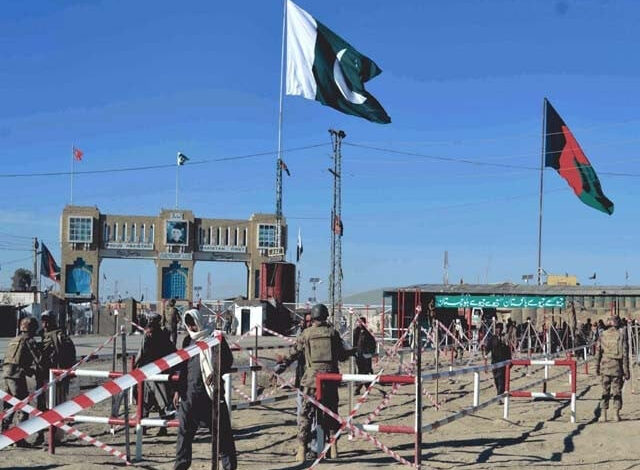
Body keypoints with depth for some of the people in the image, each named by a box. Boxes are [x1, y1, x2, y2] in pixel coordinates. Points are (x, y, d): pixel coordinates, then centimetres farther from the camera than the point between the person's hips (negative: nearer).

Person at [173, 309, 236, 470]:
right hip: (190, 393, 4)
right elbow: (183, 367, 18)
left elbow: (228, 360, -2)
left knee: (221, 431, -2)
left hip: (212, 392, -4)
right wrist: (178, 390, 14)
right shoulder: (187, 341, 13)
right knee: (184, 431, 7)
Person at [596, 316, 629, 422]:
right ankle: (616, 414, 10)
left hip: (605, 366, 2)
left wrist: (597, 367, 13)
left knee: (605, 390, 9)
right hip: (617, 367, -2)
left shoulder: (603, 335, 1)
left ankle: (603, 414, 7)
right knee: (617, 391, 8)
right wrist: (626, 371, -3)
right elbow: (625, 354, -7)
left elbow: (598, 352, 4)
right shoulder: (621, 335, -6)